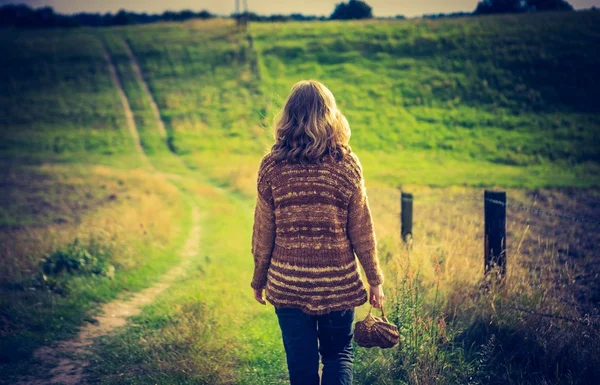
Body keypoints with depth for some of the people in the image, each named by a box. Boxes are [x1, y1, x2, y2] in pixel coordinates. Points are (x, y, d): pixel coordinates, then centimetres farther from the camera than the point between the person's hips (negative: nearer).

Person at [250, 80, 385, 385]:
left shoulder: (271, 166, -5)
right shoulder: (346, 163, -6)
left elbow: (263, 231, -1)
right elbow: (361, 229, -3)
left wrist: (259, 279, 12)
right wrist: (375, 279, 7)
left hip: (287, 284, 0)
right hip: (338, 283, 0)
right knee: (339, 354, 16)